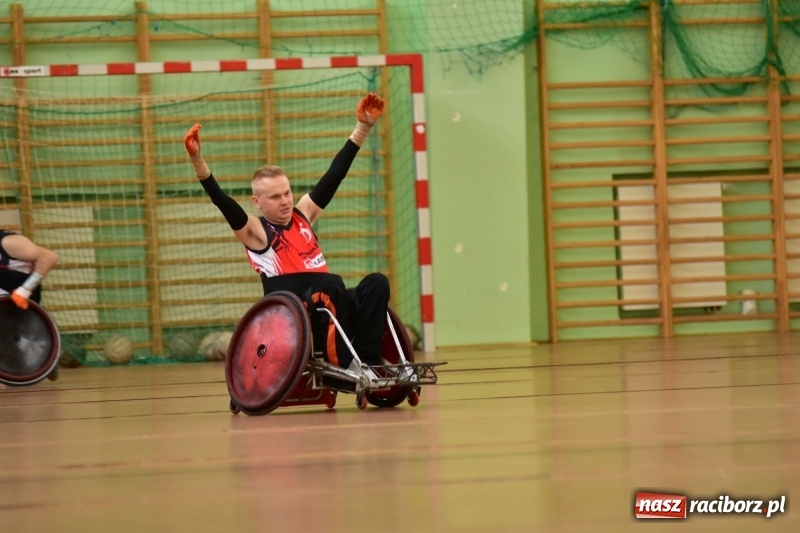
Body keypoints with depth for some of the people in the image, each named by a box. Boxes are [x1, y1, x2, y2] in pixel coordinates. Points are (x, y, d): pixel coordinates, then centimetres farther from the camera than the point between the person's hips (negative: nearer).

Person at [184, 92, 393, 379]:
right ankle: (344, 365, -29)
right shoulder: (254, 231, 2)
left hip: (328, 312, 6)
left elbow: (334, 175, 17)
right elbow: (222, 201, -13)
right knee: (330, 284, -35)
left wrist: (363, 127, 14)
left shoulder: (303, 213, 18)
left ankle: (367, 363, -21)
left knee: (376, 282, -19)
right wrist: (197, 159, -28)